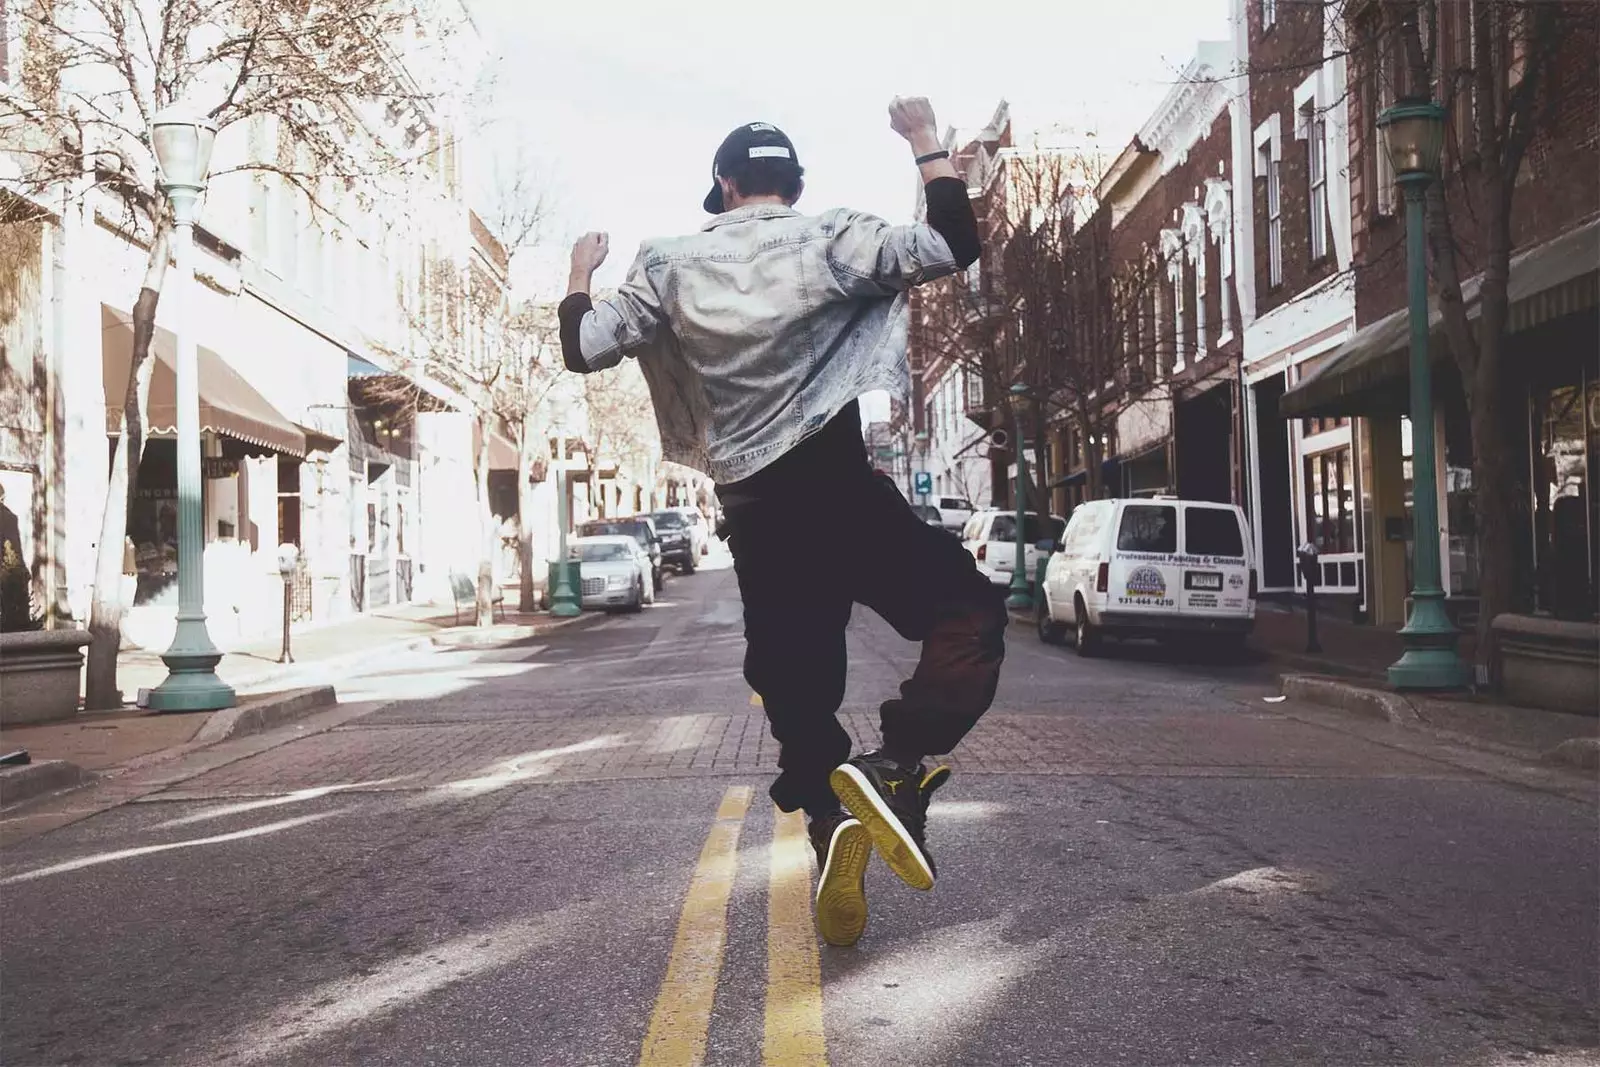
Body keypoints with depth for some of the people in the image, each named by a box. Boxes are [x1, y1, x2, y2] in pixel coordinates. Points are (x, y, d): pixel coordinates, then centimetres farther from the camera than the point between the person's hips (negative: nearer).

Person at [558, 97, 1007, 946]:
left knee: (798, 691, 13)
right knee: (969, 613, 2)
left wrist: (581, 273, 27)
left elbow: (583, 349, 8)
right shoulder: (829, 241, -2)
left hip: (753, 513, 4)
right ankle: (897, 767, -20)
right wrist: (926, 143, 8)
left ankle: (834, 828, -1)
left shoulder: (672, 267, 6)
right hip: (838, 489, -4)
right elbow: (954, 246, -3)